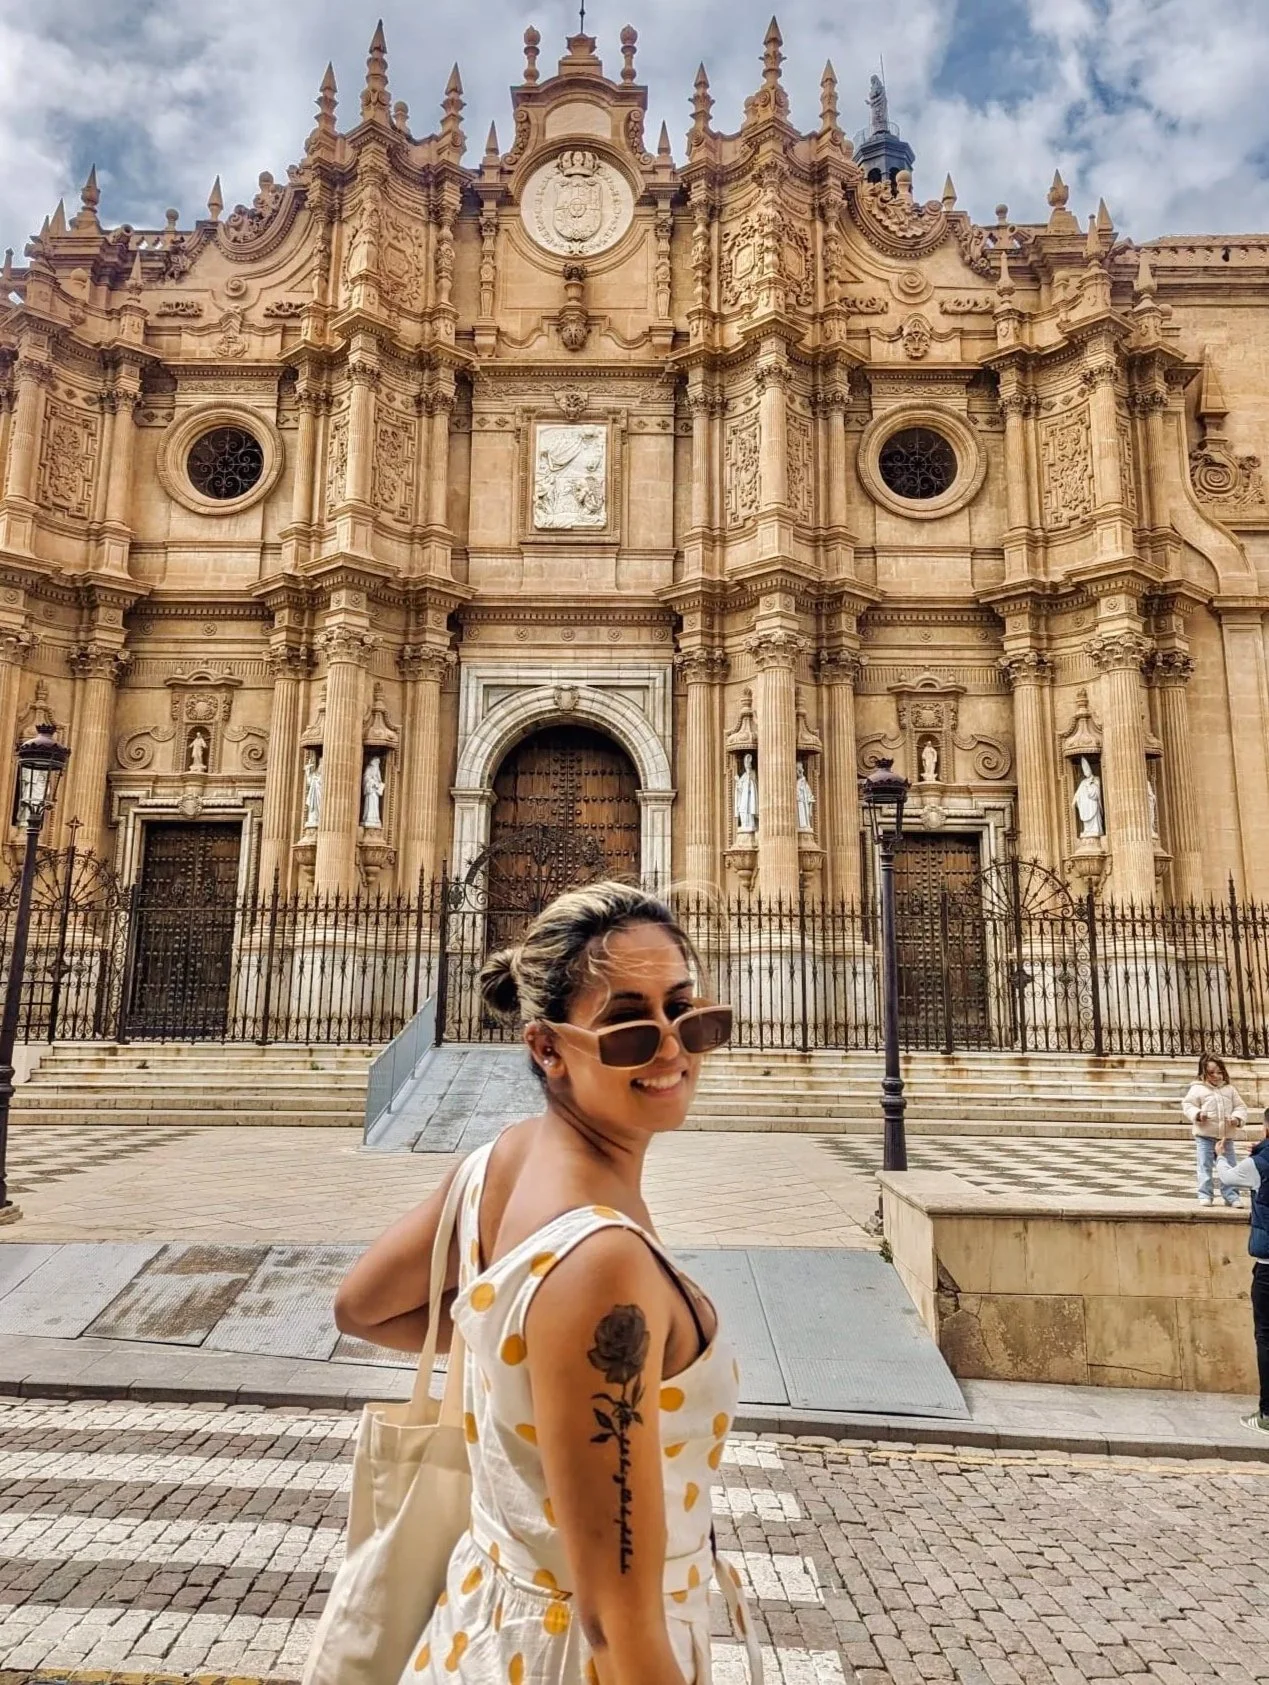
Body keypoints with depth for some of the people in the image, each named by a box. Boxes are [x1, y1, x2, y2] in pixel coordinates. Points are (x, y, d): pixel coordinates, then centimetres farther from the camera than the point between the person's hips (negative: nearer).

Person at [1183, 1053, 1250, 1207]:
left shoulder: (1230, 1089, 7)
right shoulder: (1197, 1089, -4)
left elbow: (1240, 1106, 10)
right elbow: (1188, 1105, -5)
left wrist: (1237, 1118, -10)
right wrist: (1197, 1114, -24)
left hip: (1226, 1136, 3)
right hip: (1205, 1137, -3)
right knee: (1204, 1167, 1)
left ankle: (1231, 1196, 18)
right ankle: (1205, 1195, 9)